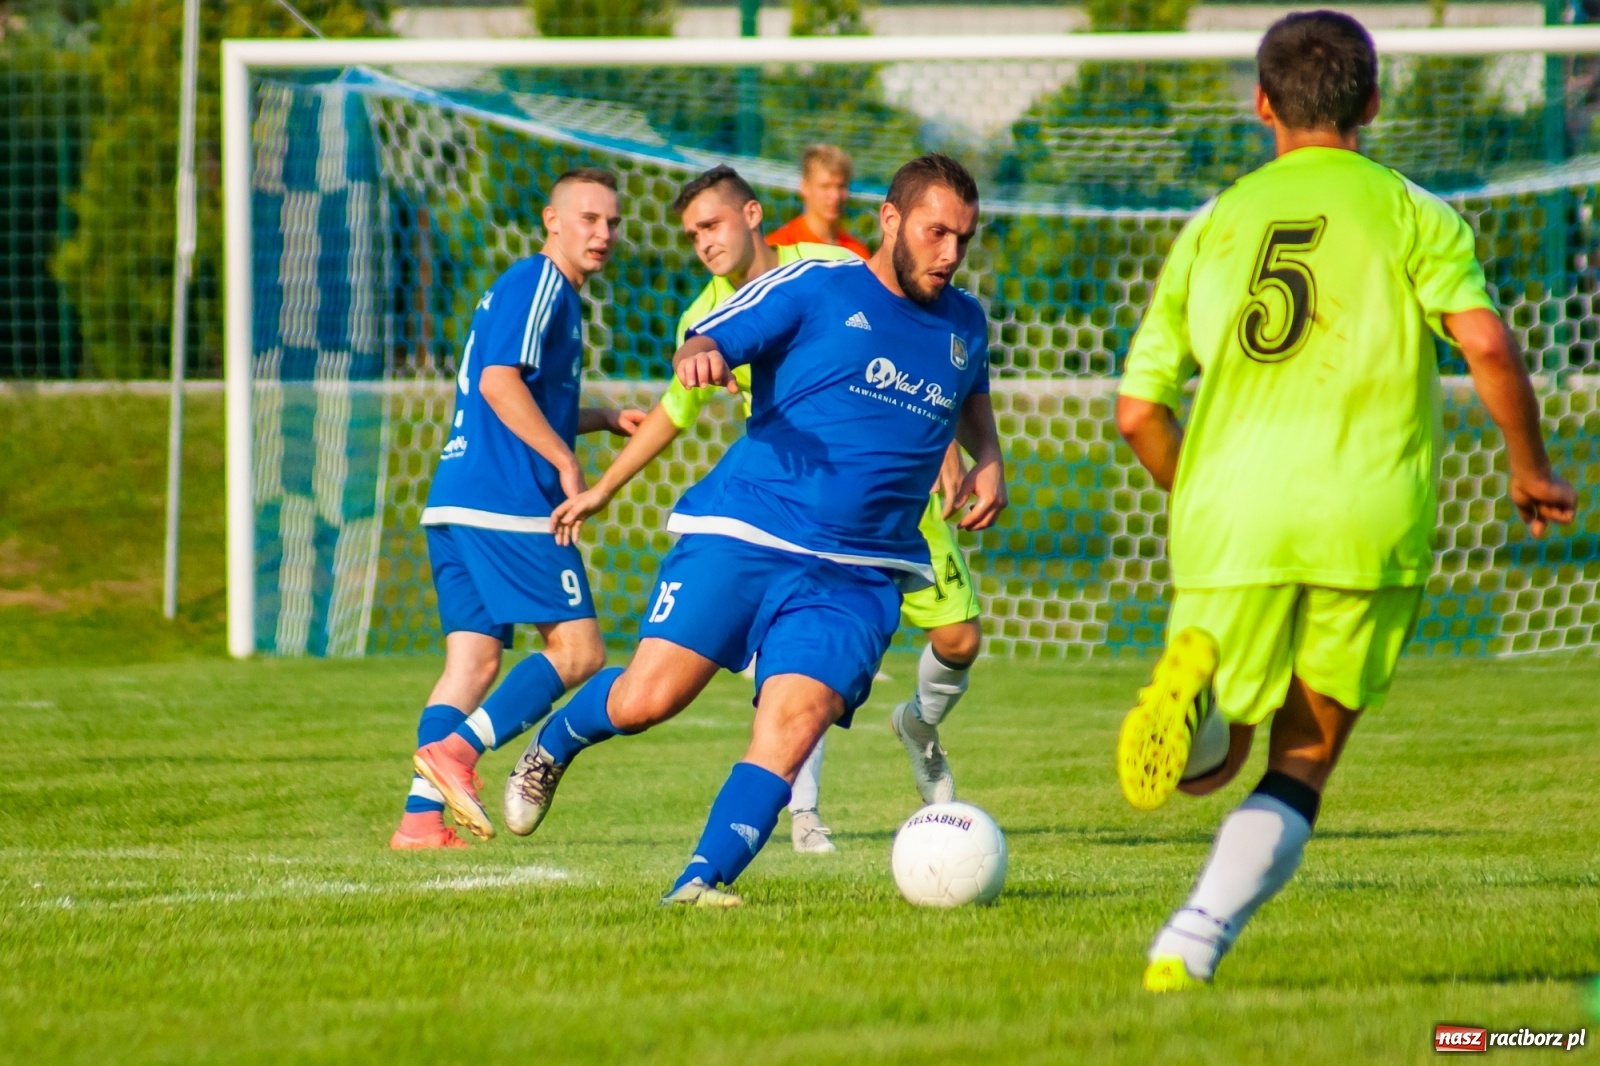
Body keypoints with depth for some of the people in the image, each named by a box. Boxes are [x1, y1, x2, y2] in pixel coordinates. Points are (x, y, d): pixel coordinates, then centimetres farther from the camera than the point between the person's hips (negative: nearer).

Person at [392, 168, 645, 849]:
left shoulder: (554, 294, 26)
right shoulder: (538, 285, -6)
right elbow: (500, 383, -19)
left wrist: (605, 420, 25)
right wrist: (567, 463, -16)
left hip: (455, 503, 10)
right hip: (508, 504, -10)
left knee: (473, 660, 5)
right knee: (578, 651, -8)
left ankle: (422, 817, -3)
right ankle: (456, 749, -19)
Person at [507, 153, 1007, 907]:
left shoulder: (964, 325, 16)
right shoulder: (813, 289, 1)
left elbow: (972, 395, 38)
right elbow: (704, 343, -4)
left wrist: (988, 461, 18)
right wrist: (700, 357, -29)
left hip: (858, 575, 3)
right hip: (742, 534, -3)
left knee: (794, 721, -20)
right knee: (646, 699, -11)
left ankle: (702, 880, -23)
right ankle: (552, 745, 22)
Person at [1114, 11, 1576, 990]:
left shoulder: (1214, 225, 16)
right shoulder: (1412, 215, 8)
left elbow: (1140, 411, 15)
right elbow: (1486, 343, -9)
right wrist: (1532, 470, 5)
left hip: (1232, 519, 1)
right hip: (1369, 522, -1)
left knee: (1216, 758, 14)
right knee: (1302, 763, 10)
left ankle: (1196, 682, -23)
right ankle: (1190, 945, -12)